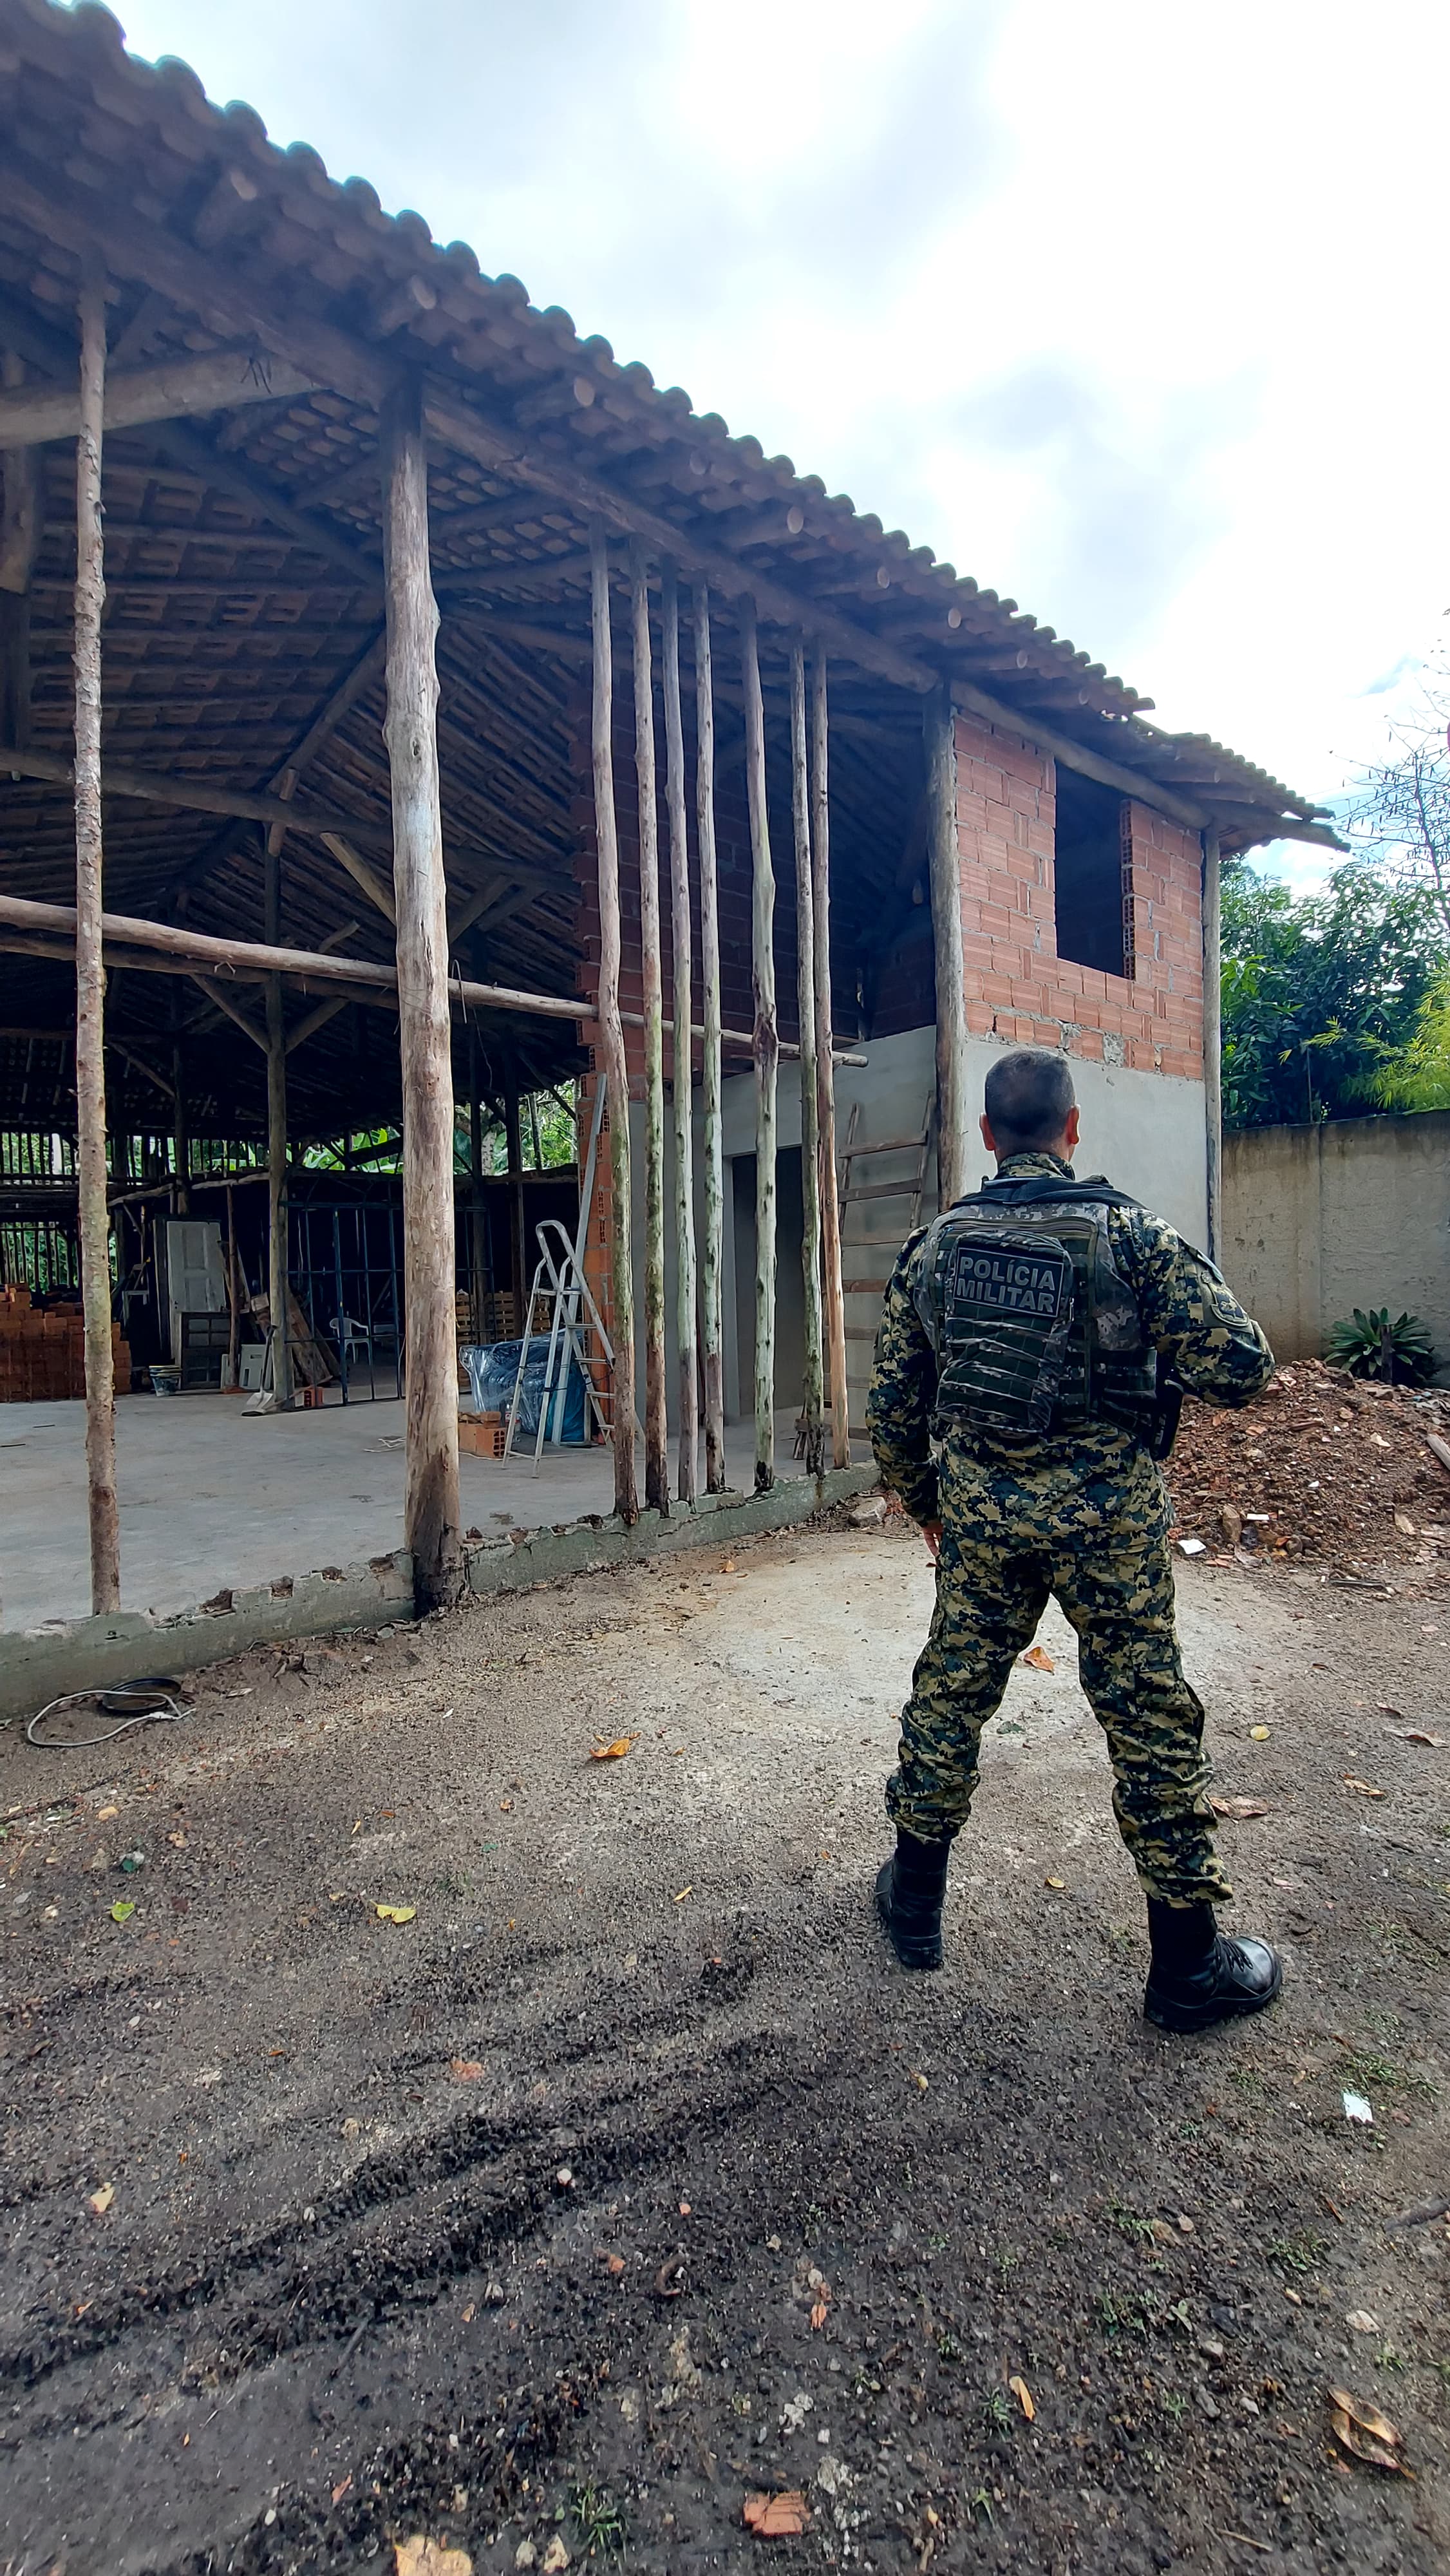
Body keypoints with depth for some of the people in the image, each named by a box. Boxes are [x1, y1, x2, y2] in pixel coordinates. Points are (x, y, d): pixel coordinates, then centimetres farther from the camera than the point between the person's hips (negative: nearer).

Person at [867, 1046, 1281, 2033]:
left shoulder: (931, 1246, 1)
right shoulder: (1131, 1234, -10)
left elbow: (893, 1406, 5)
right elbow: (1243, 1369, -12)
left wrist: (926, 1506, 18)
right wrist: (1160, 1347, 8)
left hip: (979, 1510, 3)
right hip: (1108, 1515, -2)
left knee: (950, 1695, 17)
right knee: (1151, 1721, 11)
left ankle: (916, 1903, 33)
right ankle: (1189, 1963, 26)